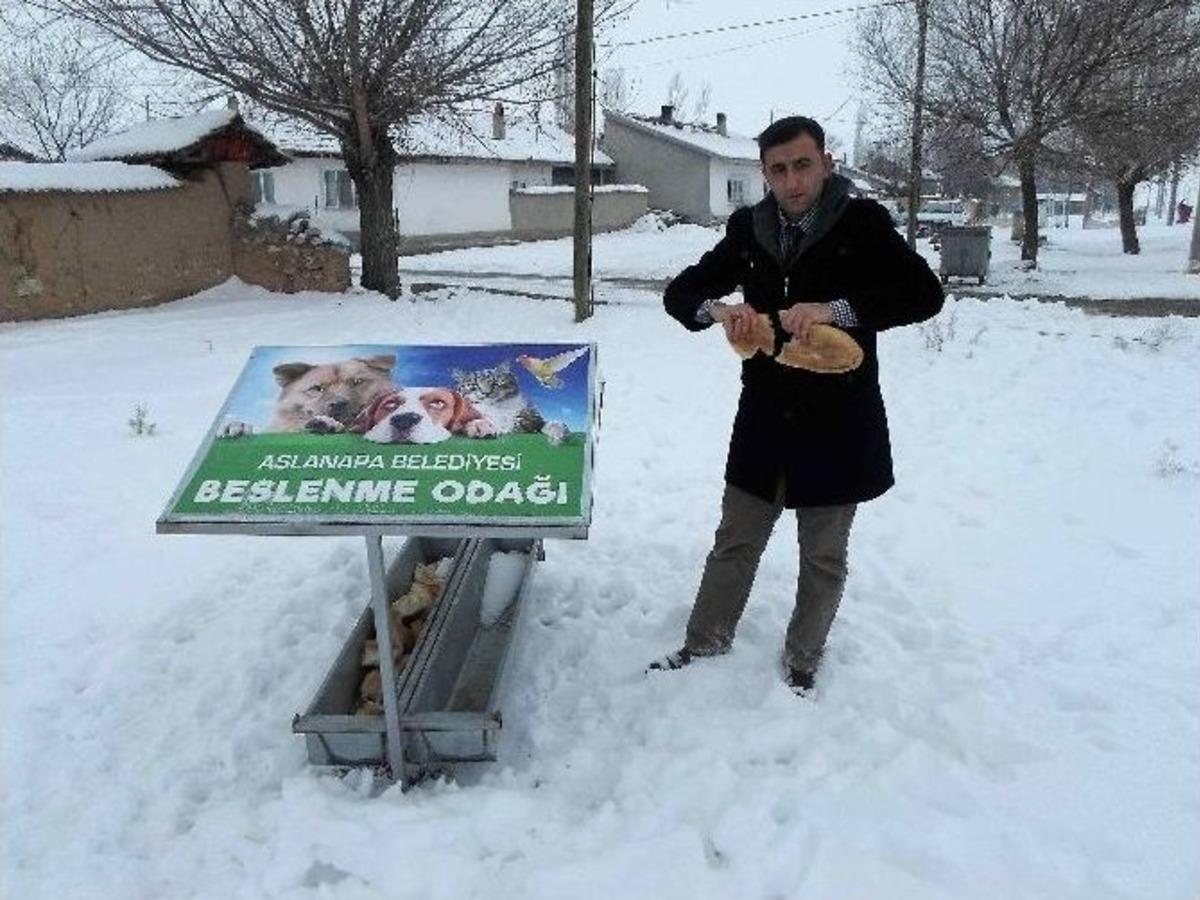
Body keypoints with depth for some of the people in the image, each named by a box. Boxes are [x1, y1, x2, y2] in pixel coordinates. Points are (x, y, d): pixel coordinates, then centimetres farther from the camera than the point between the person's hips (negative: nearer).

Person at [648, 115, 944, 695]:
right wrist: (716, 308, -20)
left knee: (823, 558, 13)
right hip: (764, 421, 3)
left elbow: (925, 293, -19)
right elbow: (679, 292, 4)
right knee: (735, 542, 15)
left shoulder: (863, 224, -8)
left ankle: (801, 663, 34)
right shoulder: (749, 229, 2)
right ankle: (705, 644, 34)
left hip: (837, 426, -3)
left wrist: (836, 309, -33)